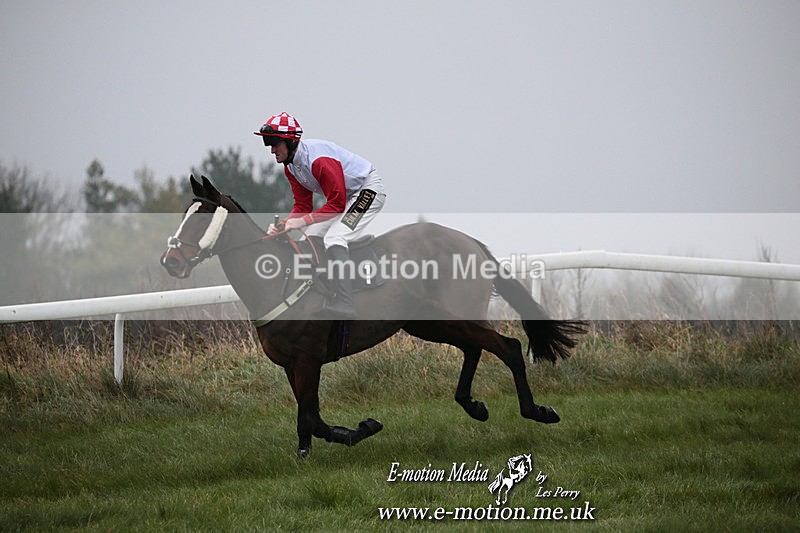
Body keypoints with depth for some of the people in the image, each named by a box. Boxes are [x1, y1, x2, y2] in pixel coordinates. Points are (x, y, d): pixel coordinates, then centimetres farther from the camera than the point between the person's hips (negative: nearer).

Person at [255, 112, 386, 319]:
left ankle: (344, 305, -28)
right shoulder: (290, 165, -1)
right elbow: (302, 206, 3)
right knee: (309, 238, 6)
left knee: (334, 239, -25)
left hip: (368, 190, -10)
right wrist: (282, 225, -15)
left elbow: (337, 203, -28)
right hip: (343, 195, 10)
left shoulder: (318, 159, -31)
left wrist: (302, 221, -32)